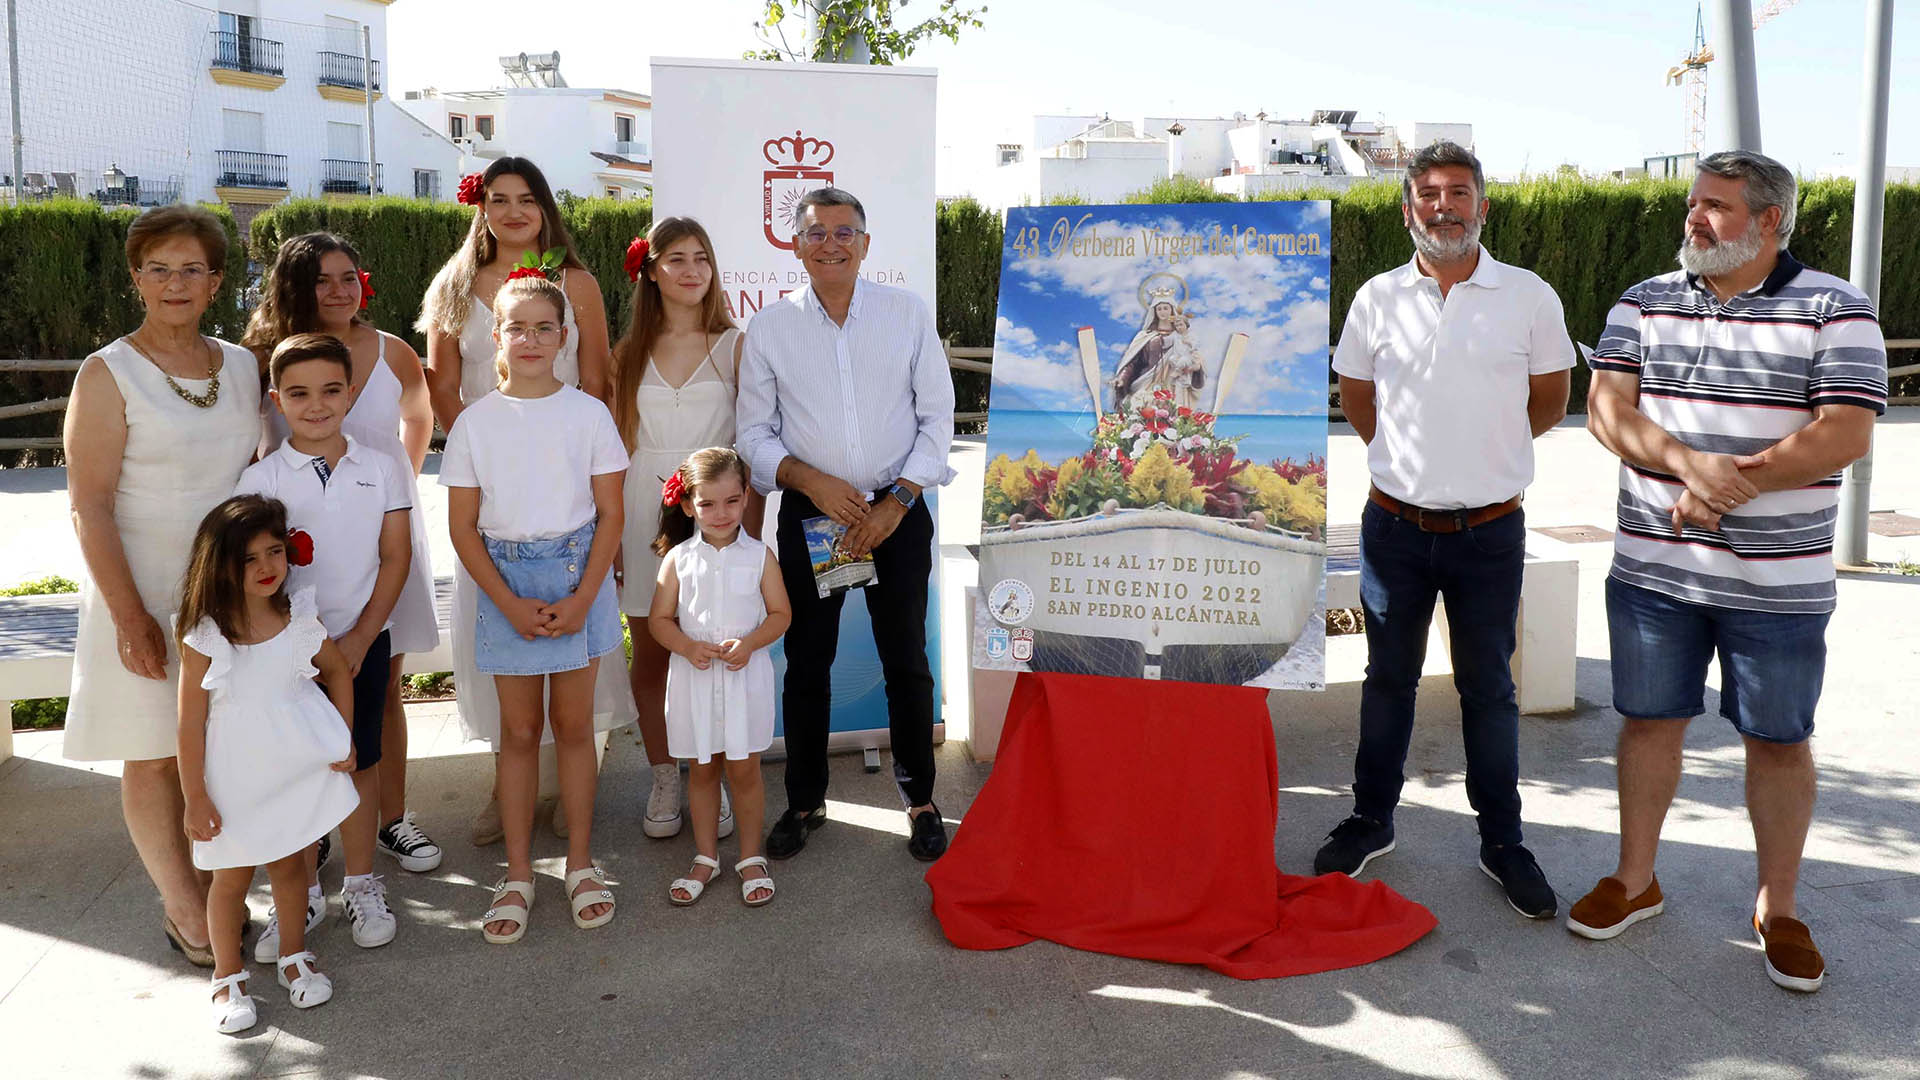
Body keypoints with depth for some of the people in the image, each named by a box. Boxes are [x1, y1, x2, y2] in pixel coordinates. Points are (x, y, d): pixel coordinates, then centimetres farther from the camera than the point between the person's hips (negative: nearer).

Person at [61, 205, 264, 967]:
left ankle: (221, 888, 22)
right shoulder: (108, 375, -7)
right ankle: (183, 906, 20)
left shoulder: (242, 367, 7)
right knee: (155, 755, 5)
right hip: (145, 597, -4)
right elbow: (89, 508, -10)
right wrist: (131, 617, -15)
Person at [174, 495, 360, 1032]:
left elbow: (338, 669, 10)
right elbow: (190, 725, -13)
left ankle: (293, 956, 36)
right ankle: (228, 976, 29)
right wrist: (194, 798, -10)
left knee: (290, 865, 16)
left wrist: (344, 739, 4)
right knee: (232, 878, 11)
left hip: (299, 768, 3)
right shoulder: (204, 639, -18)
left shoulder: (300, 619, -8)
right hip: (235, 780, -2)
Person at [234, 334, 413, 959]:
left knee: (360, 761, 9)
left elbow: (396, 557, 0)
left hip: (363, 641, 1)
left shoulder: (381, 469, -1)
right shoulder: (260, 480, -4)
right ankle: (302, 893, 24)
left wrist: (358, 639, -7)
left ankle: (361, 885, 25)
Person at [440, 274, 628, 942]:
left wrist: (583, 598, -11)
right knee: (519, 729, 7)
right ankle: (518, 874, 17)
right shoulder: (475, 422, 1)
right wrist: (510, 604, -9)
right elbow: (463, 527, 1)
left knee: (573, 723, 6)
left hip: (579, 576, 0)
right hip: (506, 582, 1)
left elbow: (611, 513, -1)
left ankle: (581, 863, 20)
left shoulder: (588, 413, -1)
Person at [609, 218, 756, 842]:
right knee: (649, 655, 7)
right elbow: (613, 449, 10)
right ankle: (663, 779, 22)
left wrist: (751, 532, -5)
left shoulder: (734, 346, 2)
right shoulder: (628, 353, 9)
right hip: (644, 509, 2)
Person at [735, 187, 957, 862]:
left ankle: (920, 798, 22)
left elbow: (937, 416, 0)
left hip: (898, 511, 0)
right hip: (809, 513, 1)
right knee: (807, 663, 8)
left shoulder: (908, 314, 0)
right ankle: (805, 800, 25)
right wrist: (813, 482, -12)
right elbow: (754, 432, 4)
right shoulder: (770, 327, 1)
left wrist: (896, 502, -9)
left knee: (906, 661, 5)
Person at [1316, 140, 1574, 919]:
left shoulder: (1529, 298, -3)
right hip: (1395, 525, 1)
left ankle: (1502, 841, 22)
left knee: (1489, 687, 9)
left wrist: (1485, 454, 9)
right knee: (1388, 679, 14)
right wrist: (1414, 457, 12)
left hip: (1490, 530, -1)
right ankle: (1372, 819, 29)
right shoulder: (1377, 299, 0)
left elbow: (1549, 401, 9)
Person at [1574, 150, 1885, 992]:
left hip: (1778, 577, -2)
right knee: (1649, 718, 11)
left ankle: (1778, 909, 23)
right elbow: (1607, 409, -5)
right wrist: (1691, 464, -21)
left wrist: (1734, 485, -21)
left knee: (1778, 738, 7)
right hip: (1652, 570, 3)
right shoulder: (1644, 303, 5)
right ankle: (1634, 881, 27)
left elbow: (1846, 434, -13)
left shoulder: (1835, 310, -4)